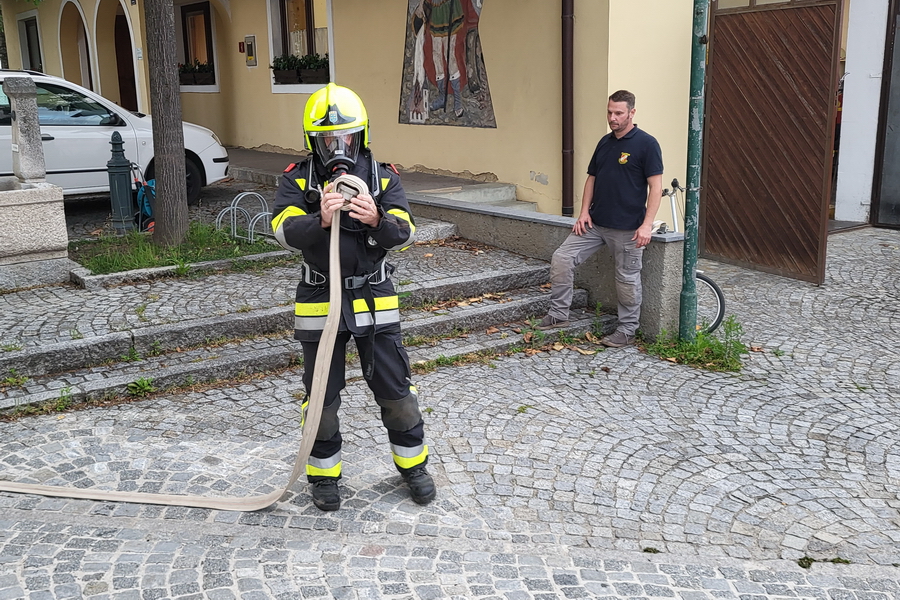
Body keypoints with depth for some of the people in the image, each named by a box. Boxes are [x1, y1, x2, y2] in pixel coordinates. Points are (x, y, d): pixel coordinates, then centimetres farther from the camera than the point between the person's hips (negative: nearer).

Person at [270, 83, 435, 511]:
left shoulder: (383, 178, 1)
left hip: (375, 300, 1)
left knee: (394, 388, 8)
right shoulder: (298, 180, -2)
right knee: (322, 395, 9)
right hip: (320, 302, -1)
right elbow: (284, 229, -19)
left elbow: (405, 233, -11)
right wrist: (321, 220, -38)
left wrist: (378, 219, -32)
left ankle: (413, 464, 28)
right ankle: (324, 474, 28)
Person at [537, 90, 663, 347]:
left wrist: (646, 224, -19)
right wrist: (584, 212, 5)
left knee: (627, 279, 4)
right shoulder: (605, 142, 11)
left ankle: (627, 330, 19)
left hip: (627, 228, -6)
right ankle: (558, 314, 10)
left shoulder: (646, 143, -10)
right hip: (595, 222, 7)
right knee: (562, 259, -1)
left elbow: (655, 186, -13)